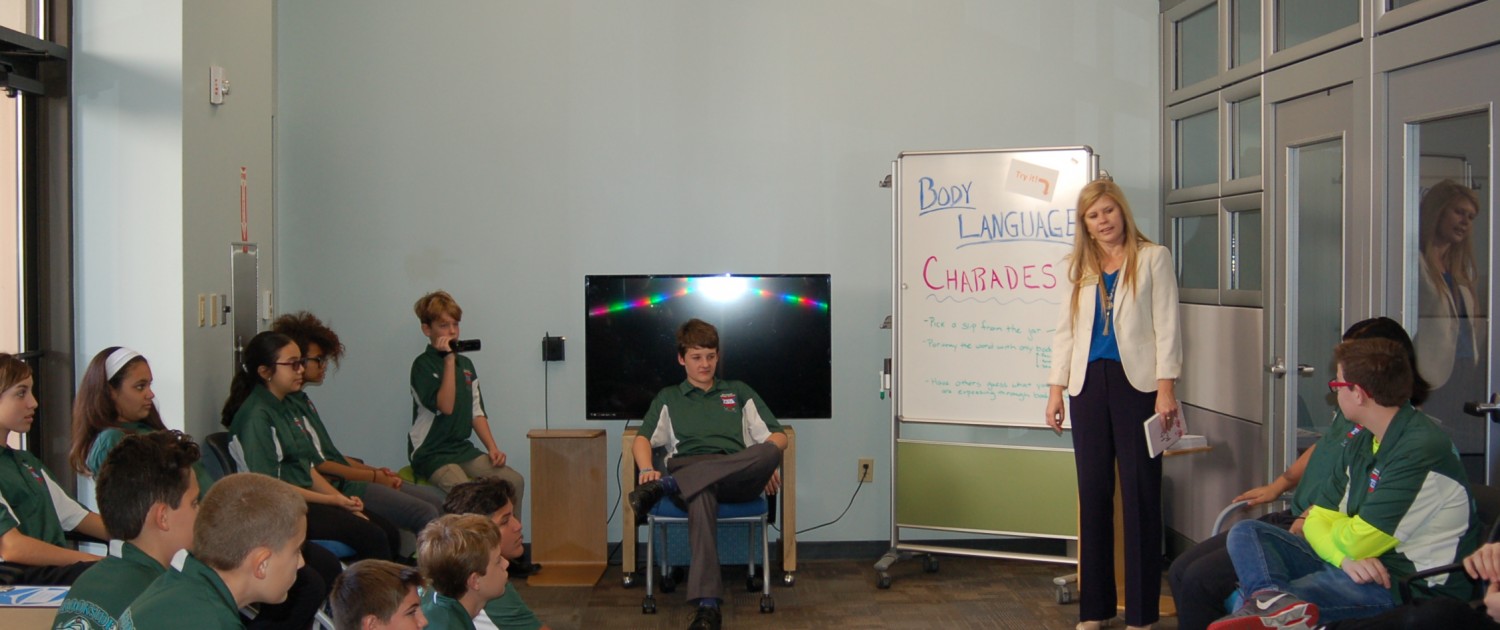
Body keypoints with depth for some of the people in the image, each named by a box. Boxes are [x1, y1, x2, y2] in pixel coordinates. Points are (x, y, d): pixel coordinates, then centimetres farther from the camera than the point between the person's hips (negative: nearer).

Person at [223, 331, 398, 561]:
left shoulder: (287, 408, 16)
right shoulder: (257, 417, -13)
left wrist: (343, 500, 1)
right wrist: (332, 501, -14)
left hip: (307, 498, 9)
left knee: (390, 533, -3)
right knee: (373, 538, -22)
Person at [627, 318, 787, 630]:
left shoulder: (739, 392, 29)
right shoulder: (668, 398, 26)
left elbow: (777, 436, 20)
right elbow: (642, 440, 11)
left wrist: (768, 462, -3)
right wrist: (647, 470, -13)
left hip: (737, 479, 2)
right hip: (687, 473, -2)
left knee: (769, 452, -35)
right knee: (701, 494, -42)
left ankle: (663, 487, -42)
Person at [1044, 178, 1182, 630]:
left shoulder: (1152, 258, 4)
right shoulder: (1081, 269, 16)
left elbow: (1166, 325, -2)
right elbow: (1066, 330, 16)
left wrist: (1166, 388, -11)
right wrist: (1056, 388, 7)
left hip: (1137, 384, -4)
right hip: (1090, 385, 4)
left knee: (1140, 495, -2)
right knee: (1093, 492, 5)